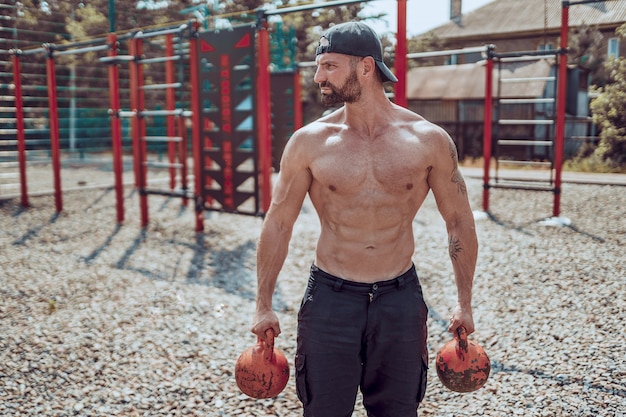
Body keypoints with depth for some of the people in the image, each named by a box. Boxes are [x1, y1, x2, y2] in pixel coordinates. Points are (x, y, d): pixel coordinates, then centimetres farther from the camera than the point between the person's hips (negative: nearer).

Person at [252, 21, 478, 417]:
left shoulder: (429, 140, -5)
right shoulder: (309, 142, -6)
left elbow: (459, 221, 5)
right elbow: (279, 223, 1)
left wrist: (465, 303, 7)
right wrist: (264, 305, 3)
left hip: (400, 299, 1)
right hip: (330, 298, 0)